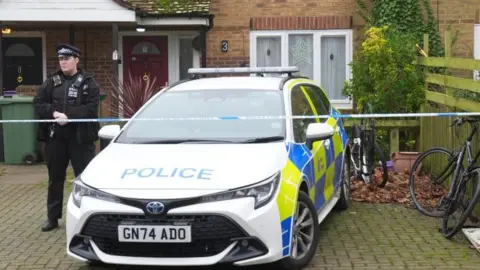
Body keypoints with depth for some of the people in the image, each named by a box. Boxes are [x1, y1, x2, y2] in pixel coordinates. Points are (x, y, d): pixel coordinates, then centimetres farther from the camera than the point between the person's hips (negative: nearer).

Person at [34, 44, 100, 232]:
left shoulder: (88, 82, 0)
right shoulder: (51, 82, 9)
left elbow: (91, 108, -11)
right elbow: (38, 104, 3)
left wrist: (69, 116, -21)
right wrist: (53, 113, -16)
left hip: (80, 137, -3)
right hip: (55, 137, 3)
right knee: (55, 178, 11)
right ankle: (52, 217, 21)